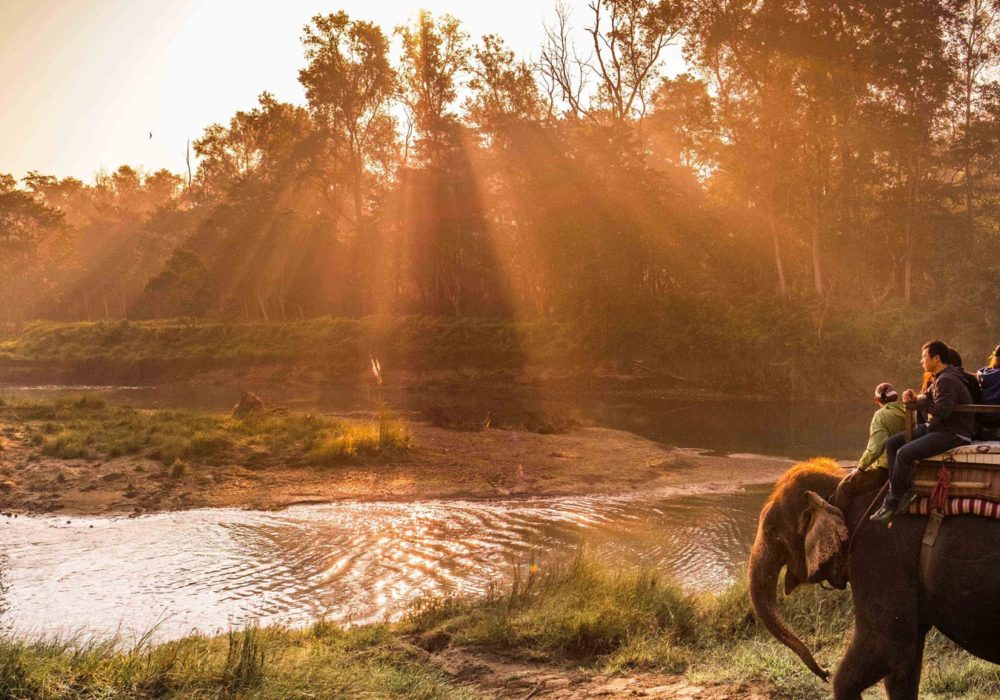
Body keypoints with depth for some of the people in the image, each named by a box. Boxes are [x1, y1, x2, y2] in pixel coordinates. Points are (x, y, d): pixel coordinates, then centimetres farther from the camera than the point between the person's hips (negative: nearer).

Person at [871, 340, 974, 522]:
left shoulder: (947, 381, -19)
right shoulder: (938, 379, 15)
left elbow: (941, 411, -29)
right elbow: (928, 398, 18)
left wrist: (918, 400, -14)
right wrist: (913, 398, -4)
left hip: (953, 433, -11)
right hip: (934, 427, 11)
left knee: (904, 453, -25)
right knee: (891, 443, 3)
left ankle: (892, 503, -13)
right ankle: (903, 491, -2)